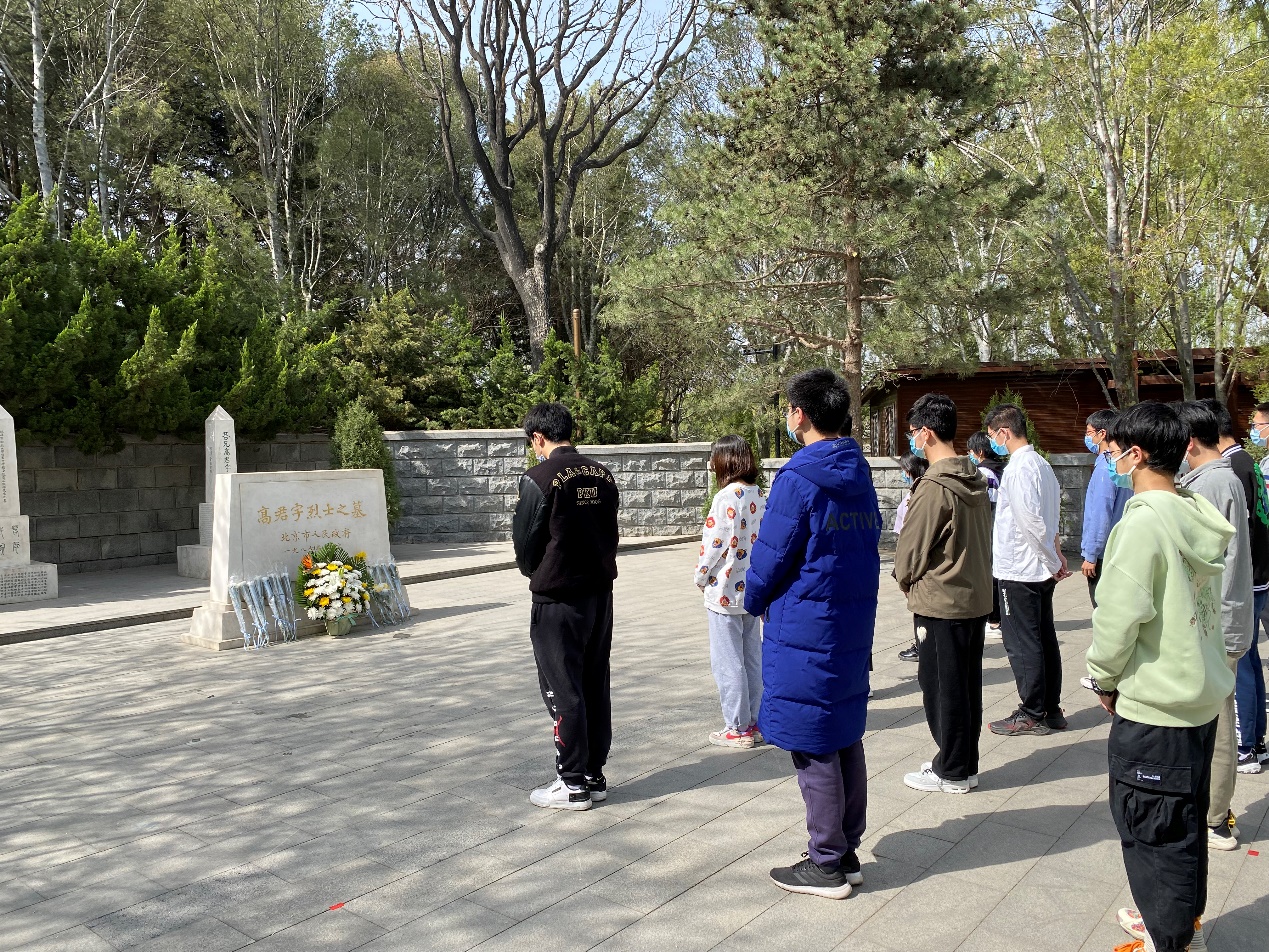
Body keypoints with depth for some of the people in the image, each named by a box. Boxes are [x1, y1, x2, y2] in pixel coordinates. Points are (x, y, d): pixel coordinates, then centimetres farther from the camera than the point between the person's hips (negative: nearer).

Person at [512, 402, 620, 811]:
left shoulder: (540, 478, -14)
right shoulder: (601, 475, 5)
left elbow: (525, 542, -7)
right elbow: (610, 532, 10)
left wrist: (534, 573, 12)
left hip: (558, 598, -6)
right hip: (600, 592, 7)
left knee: (562, 690, 3)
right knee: (596, 686, 13)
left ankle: (573, 784, 11)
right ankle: (594, 776, 22)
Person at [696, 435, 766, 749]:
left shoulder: (727, 497, -18)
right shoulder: (760, 496, 5)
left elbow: (714, 544, -18)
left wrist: (701, 578, -2)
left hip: (725, 591, -8)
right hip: (752, 590, 8)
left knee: (727, 661, 2)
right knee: (752, 658, 15)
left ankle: (738, 729, 9)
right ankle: (754, 722, 24)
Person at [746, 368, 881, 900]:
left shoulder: (798, 479, -17)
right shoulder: (859, 476, 8)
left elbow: (771, 557, -15)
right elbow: (868, 545, 12)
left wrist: (755, 601, 6)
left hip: (803, 632, -8)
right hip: (854, 630, 8)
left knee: (814, 749, 3)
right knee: (847, 740, 16)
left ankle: (827, 865, 14)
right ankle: (847, 853, 28)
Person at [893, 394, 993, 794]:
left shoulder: (934, 487, -21)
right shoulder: (976, 482, 5)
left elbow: (910, 549, -15)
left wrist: (906, 581, 5)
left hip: (940, 602, -9)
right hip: (976, 599, 9)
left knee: (942, 688, 4)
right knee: (967, 685, 16)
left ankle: (951, 771, 16)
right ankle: (965, 764, 29)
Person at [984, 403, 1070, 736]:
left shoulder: (1018, 468, -18)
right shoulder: (1042, 464, 12)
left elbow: (1031, 521, -23)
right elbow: (1053, 514, 15)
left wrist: (1052, 559, -13)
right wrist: (1056, 554, 13)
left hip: (1019, 571, -10)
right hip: (1042, 570, 10)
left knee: (1022, 644, 0)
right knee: (1044, 639, 14)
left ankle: (1032, 714, 8)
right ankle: (1051, 709, 22)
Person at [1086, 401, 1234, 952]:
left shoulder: (1145, 522, -21)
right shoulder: (1198, 518, 5)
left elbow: (1119, 613, -22)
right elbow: (1207, 605, 14)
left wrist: (1103, 677, -6)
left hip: (1153, 706, -9)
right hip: (1203, 696, 9)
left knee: (1151, 828, 6)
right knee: (1186, 819, 22)